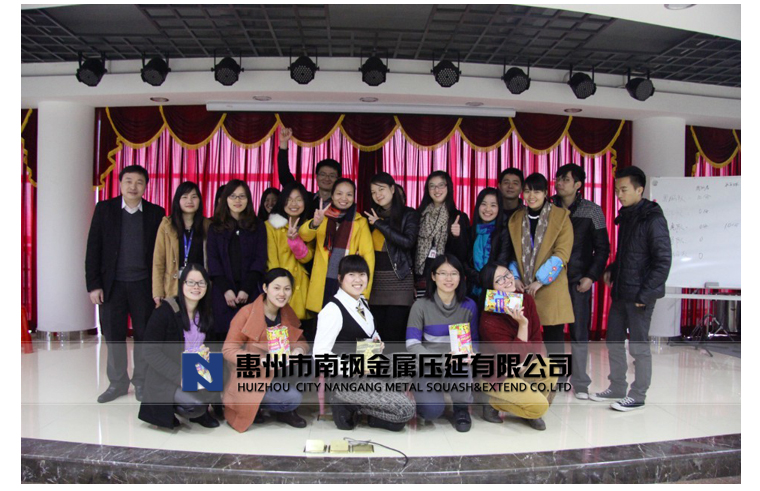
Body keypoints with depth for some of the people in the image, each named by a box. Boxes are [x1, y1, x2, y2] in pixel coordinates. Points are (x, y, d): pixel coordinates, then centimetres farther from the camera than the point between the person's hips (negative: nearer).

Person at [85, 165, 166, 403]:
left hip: (144, 285, 0)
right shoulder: (104, 209, 1)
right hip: (112, 284, 0)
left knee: (144, 335, 7)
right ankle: (117, 383, 24)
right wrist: (93, 284, -5)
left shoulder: (156, 213, 1)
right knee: (114, 336, 8)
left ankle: (141, 382, 23)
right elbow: (93, 249, 0)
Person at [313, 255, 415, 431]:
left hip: (367, 371, 9)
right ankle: (347, 406, -4)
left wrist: (377, 342, 1)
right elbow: (319, 355, -22)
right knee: (405, 410, -16)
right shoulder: (333, 310, -19)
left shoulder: (362, 302, 8)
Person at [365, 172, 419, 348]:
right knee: (377, 332, 3)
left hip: (399, 280, -4)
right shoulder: (371, 215, 14)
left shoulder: (408, 214, 1)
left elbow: (408, 242, -15)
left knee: (394, 332, -7)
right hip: (376, 279, 4)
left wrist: (379, 223, -10)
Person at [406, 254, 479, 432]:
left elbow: (473, 340, 7)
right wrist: (440, 359, -27)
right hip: (428, 366, -2)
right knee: (432, 411, -30)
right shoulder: (421, 306, -5)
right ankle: (422, 394, 9)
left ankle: (461, 409, -9)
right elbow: (412, 344, -11)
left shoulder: (468, 305, 1)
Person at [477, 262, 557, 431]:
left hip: (522, 371, 6)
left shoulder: (527, 301, -6)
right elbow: (516, 356, -23)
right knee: (538, 406, -22)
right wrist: (523, 324, -32)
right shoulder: (489, 320, -25)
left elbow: (537, 339, 1)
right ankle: (494, 402, 3)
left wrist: (537, 358, -18)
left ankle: (533, 411, 3)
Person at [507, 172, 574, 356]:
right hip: (523, 289, 3)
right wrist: (515, 277, -2)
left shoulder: (561, 217, -1)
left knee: (553, 338, 1)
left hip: (550, 289, -3)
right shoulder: (516, 219, 11)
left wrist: (540, 281, -15)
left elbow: (562, 254, -9)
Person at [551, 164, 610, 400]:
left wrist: (591, 276, -6)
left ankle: (580, 383, 12)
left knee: (579, 331, 1)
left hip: (578, 280, -1)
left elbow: (602, 247, 3)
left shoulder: (592, 211, 1)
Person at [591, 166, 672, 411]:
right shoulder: (626, 216, 11)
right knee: (614, 341, 14)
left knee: (638, 345, 2)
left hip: (639, 295, -8)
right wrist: (612, 269, 7)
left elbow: (663, 261, -16)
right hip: (620, 292, 8)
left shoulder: (653, 219, -13)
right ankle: (617, 388, 28)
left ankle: (638, 395, 15)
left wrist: (644, 294, -18)